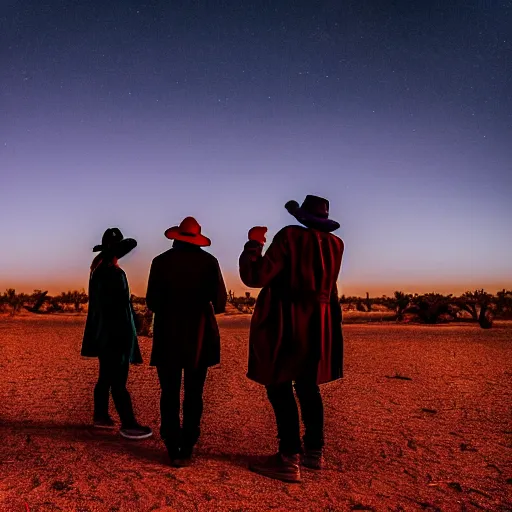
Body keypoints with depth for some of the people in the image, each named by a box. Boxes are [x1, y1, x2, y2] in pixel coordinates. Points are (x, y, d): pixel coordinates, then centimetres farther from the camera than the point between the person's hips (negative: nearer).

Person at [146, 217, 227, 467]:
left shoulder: (161, 261, -3)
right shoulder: (209, 261, -4)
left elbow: (152, 302, -2)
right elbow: (220, 302, -6)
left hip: (168, 336, 0)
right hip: (199, 336, 0)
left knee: (169, 394, 9)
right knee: (193, 395, 10)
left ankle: (174, 451, 10)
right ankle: (186, 451, 13)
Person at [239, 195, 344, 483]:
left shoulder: (290, 236, -12)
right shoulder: (336, 244, 6)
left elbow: (256, 277, -18)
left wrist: (253, 244, -3)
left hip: (288, 324, -7)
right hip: (321, 325, 7)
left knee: (280, 389, 0)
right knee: (309, 388, 16)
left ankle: (290, 460, 2)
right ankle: (315, 451, 25)